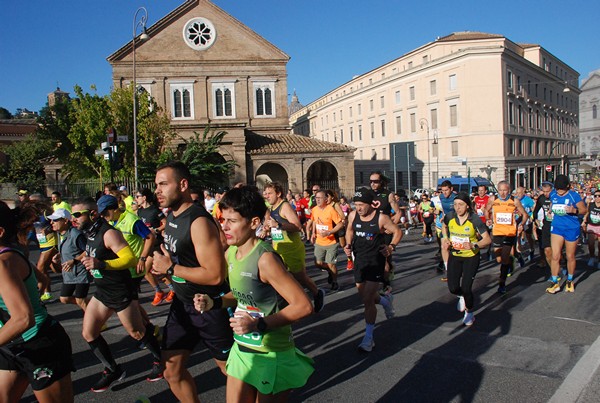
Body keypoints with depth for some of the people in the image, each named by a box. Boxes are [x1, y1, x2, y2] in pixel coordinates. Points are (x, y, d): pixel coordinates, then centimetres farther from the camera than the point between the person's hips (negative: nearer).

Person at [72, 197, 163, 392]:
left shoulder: (109, 233, -23)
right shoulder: (90, 233, 5)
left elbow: (130, 259, -34)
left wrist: (102, 264, -42)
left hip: (122, 292, -9)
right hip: (102, 291, 9)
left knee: (137, 332, 6)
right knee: (88, 333, 8)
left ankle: (159, 360, 29)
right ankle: (113, 370, 22)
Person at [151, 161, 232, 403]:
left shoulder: (198, 221, -25)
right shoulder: (171, 216, 4)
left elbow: (215, 275, -30)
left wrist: (170, 268, -22)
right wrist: (161, 267, 2)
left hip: (211, 307, -8)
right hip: (182, 303, 8)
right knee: (172, 370, 13)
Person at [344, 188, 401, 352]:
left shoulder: (381, 218, -16)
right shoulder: (353, 216, -3)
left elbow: (397, 231, -2)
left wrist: (391, 247, -17)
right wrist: (348, 245, 0)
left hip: (376, 261, -5)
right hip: (359, 260, 6)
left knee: (367, 300, -9)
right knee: (363, 296, 15)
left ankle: (368, 338, 4)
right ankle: (385, 300, 49)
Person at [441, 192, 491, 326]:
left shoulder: (475, 219, -20)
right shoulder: (450, 217, -9)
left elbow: (488, 239, -18)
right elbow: (444, 227, 16)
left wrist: (474, 245, -33)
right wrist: (445, 239, 0)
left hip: (471, 257, -3)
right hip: (454, 256, 3)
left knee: (466, 288, -7)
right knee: (453, 288, 0)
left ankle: (469, 313, 22)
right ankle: (462, 296, 40)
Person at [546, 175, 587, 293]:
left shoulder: (574, 195, -11)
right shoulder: (553, 194, 1)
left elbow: (584, 210, -6)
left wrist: (574, 210, -25)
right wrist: (552, 210, 2)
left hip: (572, 229, -3)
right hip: (557, 228, 3)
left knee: (570, 257, 10)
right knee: (555, 256, -4)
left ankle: (570, 281, 28)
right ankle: (554, 282, 5)